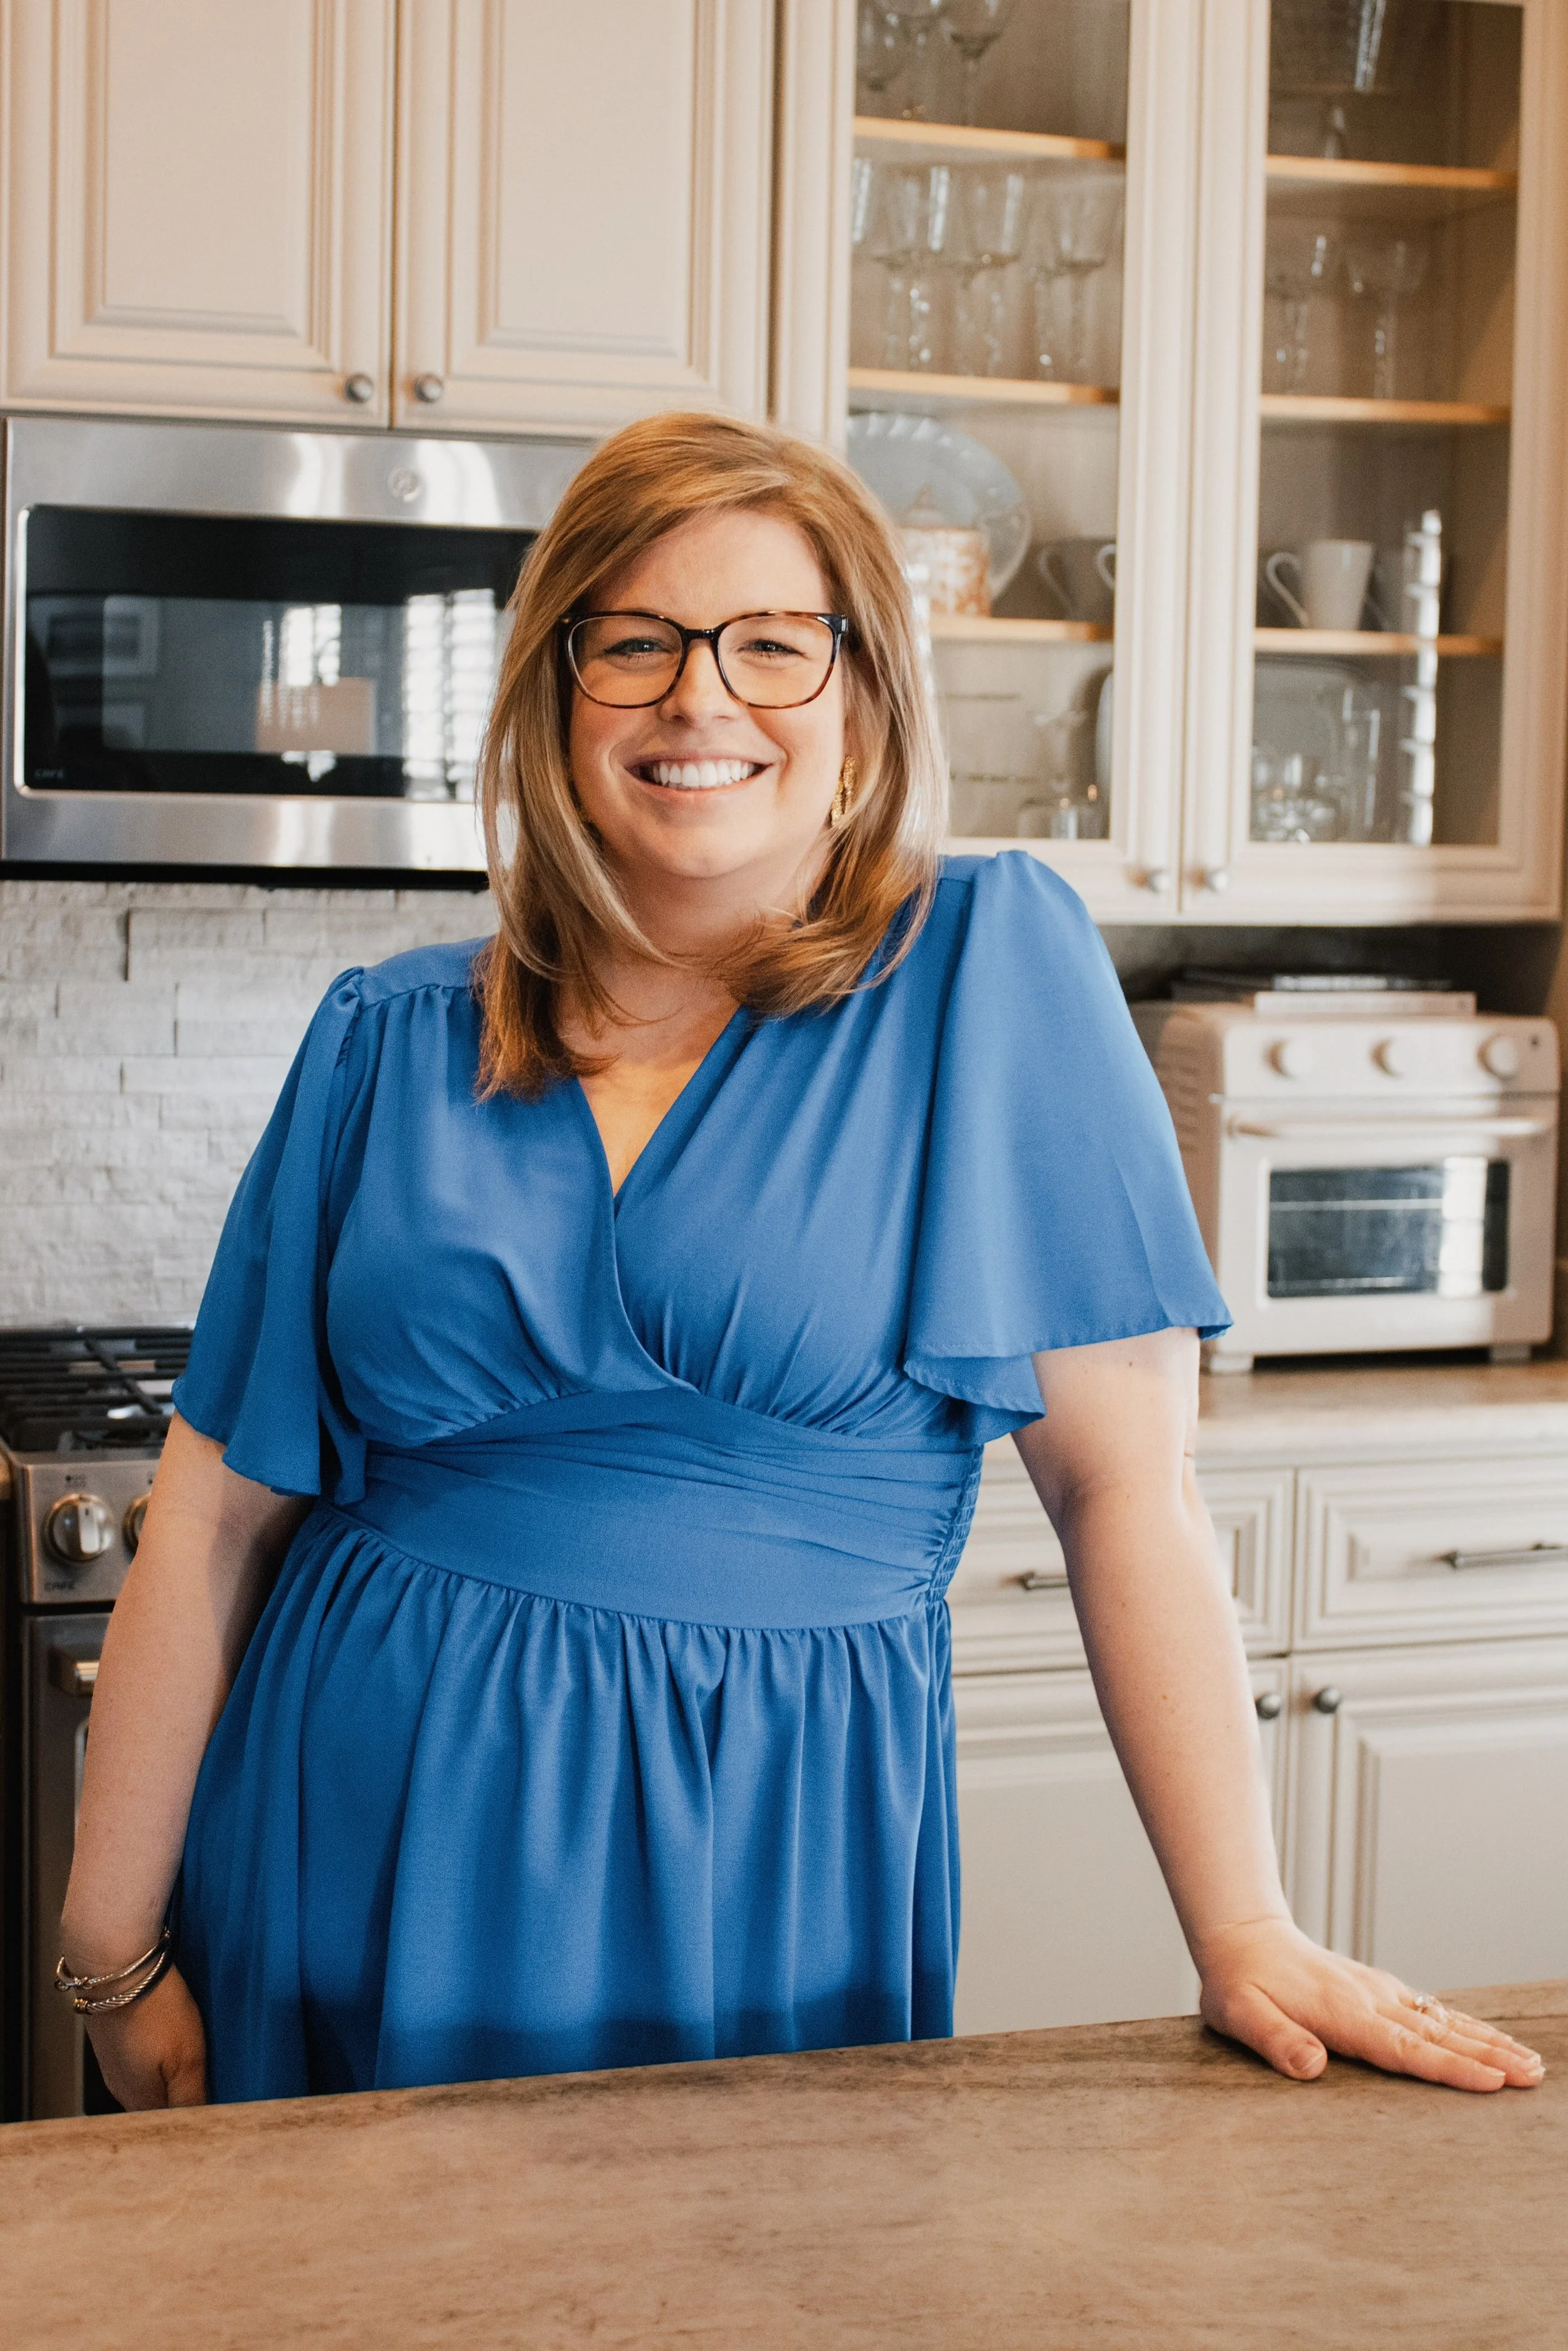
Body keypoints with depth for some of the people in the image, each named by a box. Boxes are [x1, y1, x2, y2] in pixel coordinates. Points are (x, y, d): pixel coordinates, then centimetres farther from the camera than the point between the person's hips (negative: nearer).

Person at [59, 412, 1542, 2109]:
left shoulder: (988, 965, -4)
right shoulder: (391, 1045, 2)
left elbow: (1123, 1477, -7)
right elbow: (217, 1512, 3)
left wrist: (1243, 1936, -11)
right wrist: (112, 1956, 1)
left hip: (774, 1850, -2)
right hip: (366, 1835, 2)